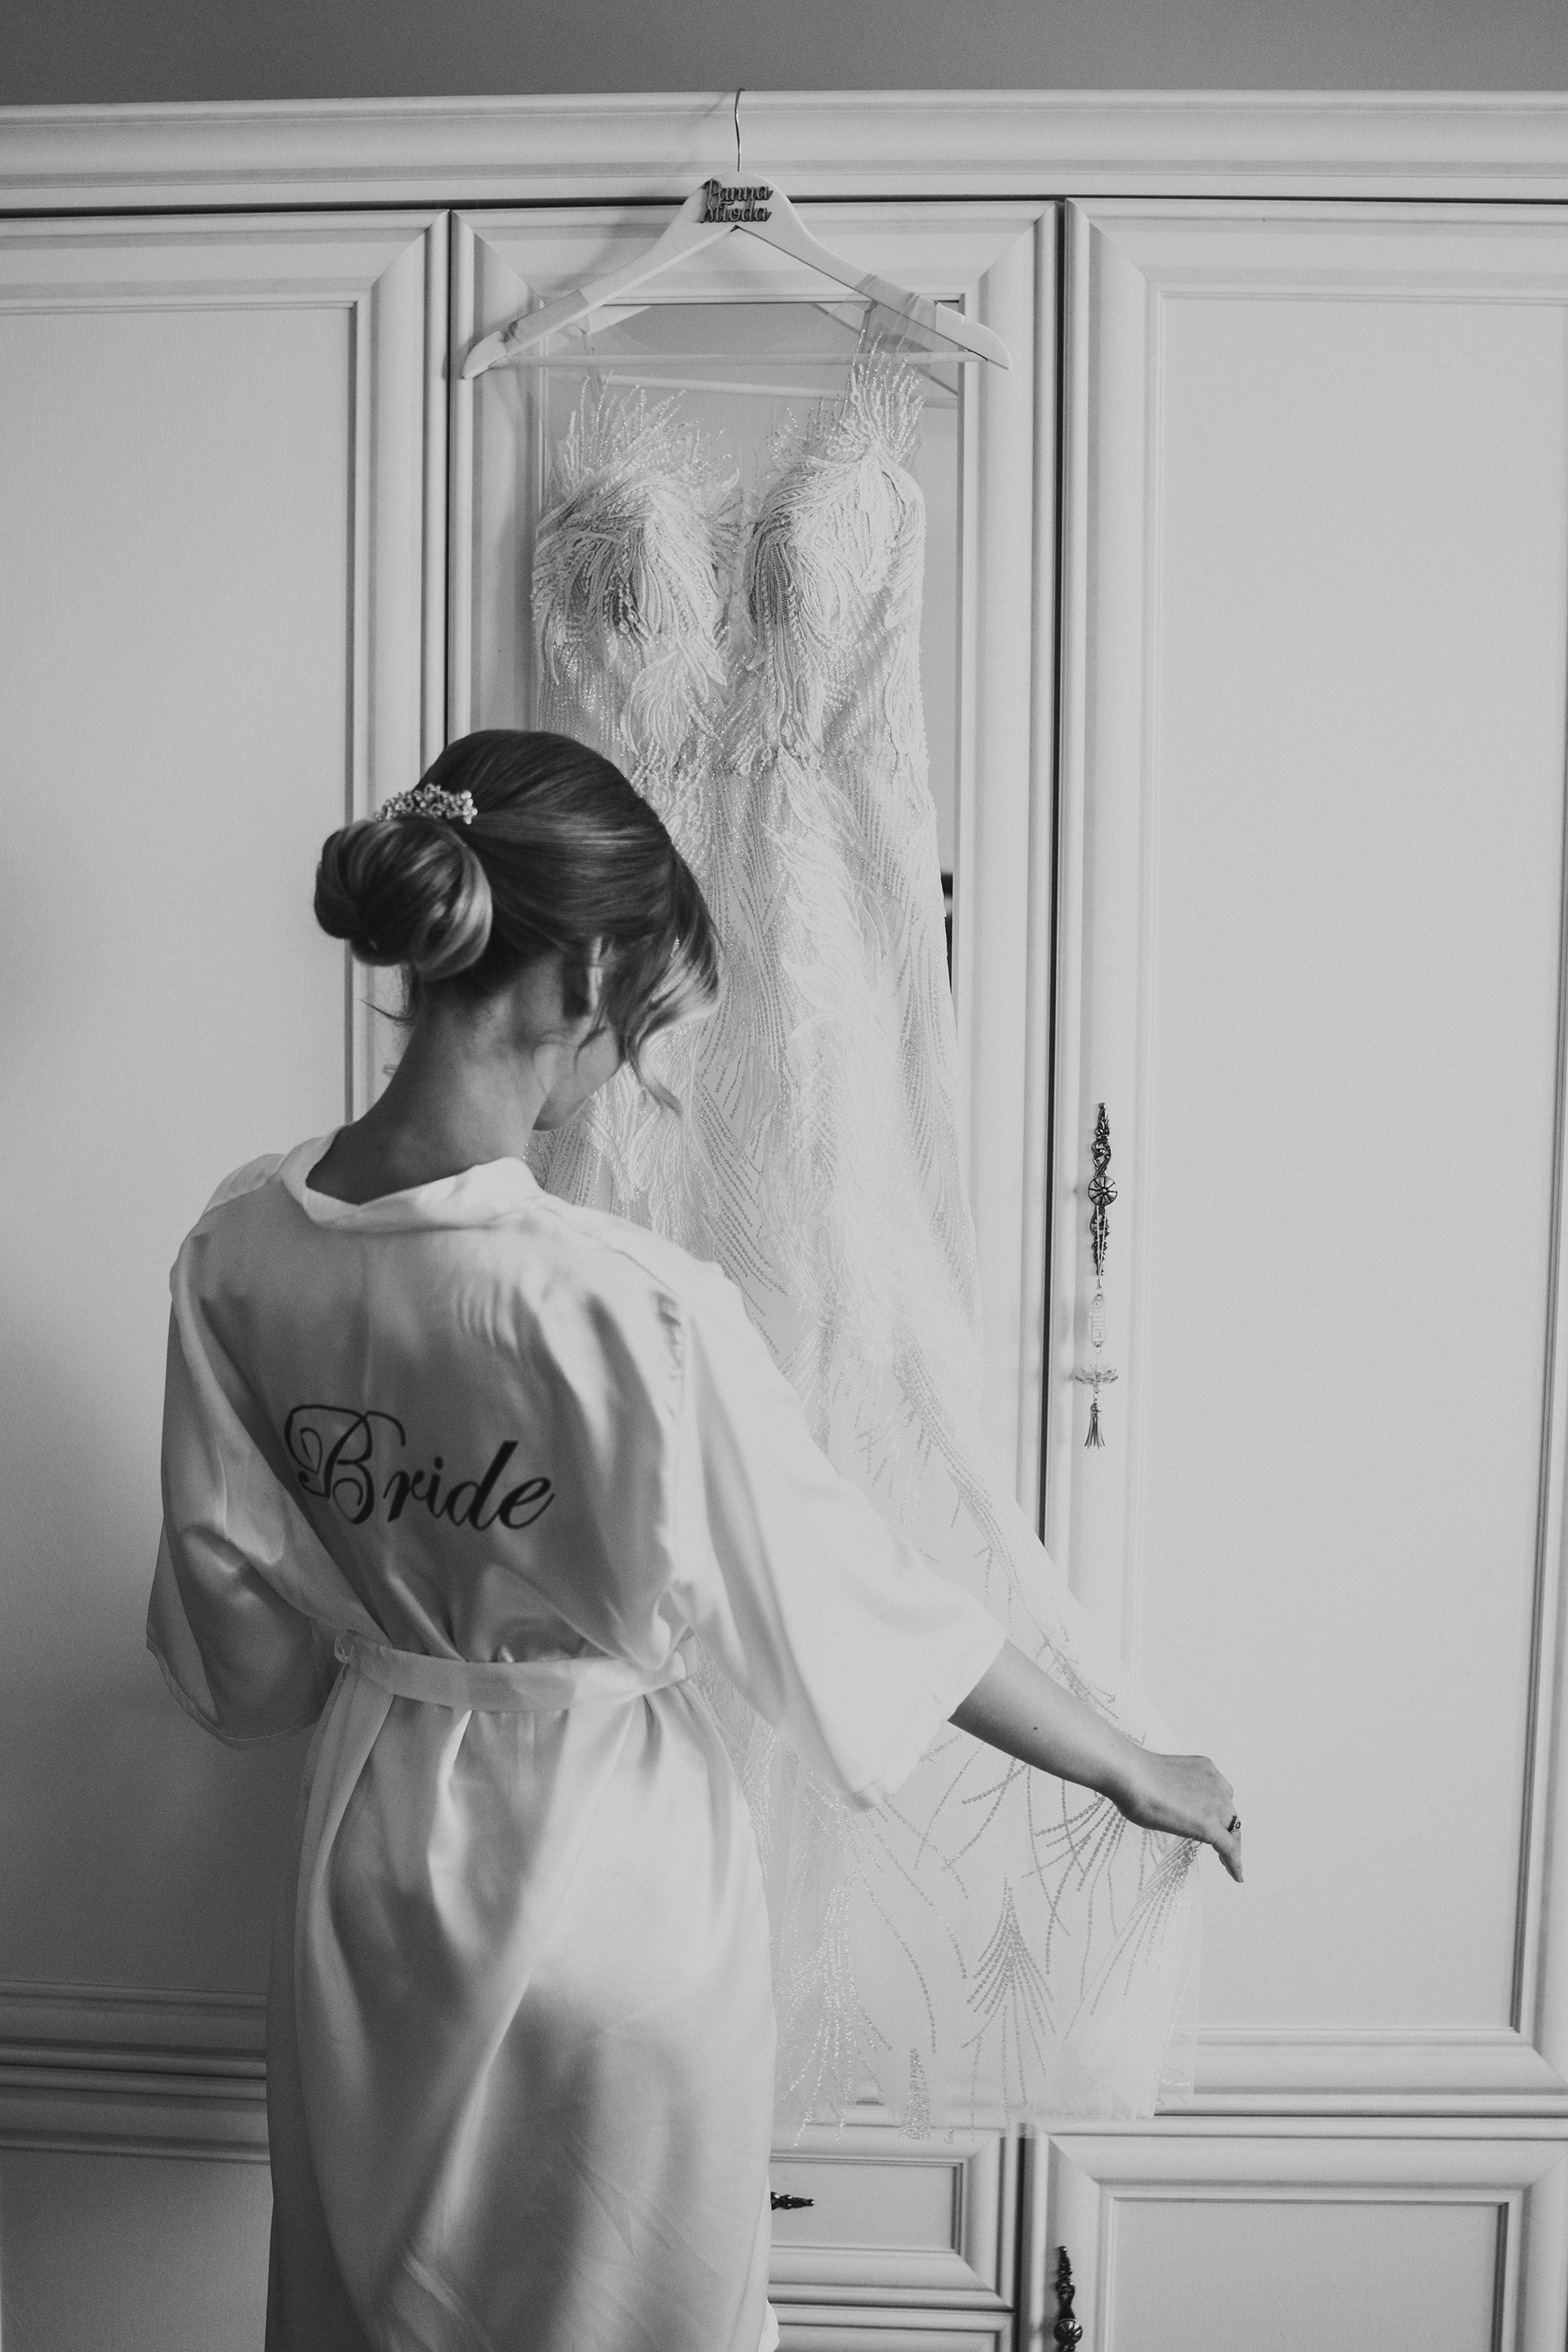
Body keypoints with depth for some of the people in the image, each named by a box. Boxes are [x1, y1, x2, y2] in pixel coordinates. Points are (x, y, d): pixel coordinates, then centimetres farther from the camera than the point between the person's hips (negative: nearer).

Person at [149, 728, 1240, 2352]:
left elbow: (236, 1616, -3)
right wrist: (1135, 1770, -3)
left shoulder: (238, 1243, -13)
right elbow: (852, 1598, -19)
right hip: (609, 1874, -5)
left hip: (370, 1855, 5)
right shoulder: (632, 1310, -30)